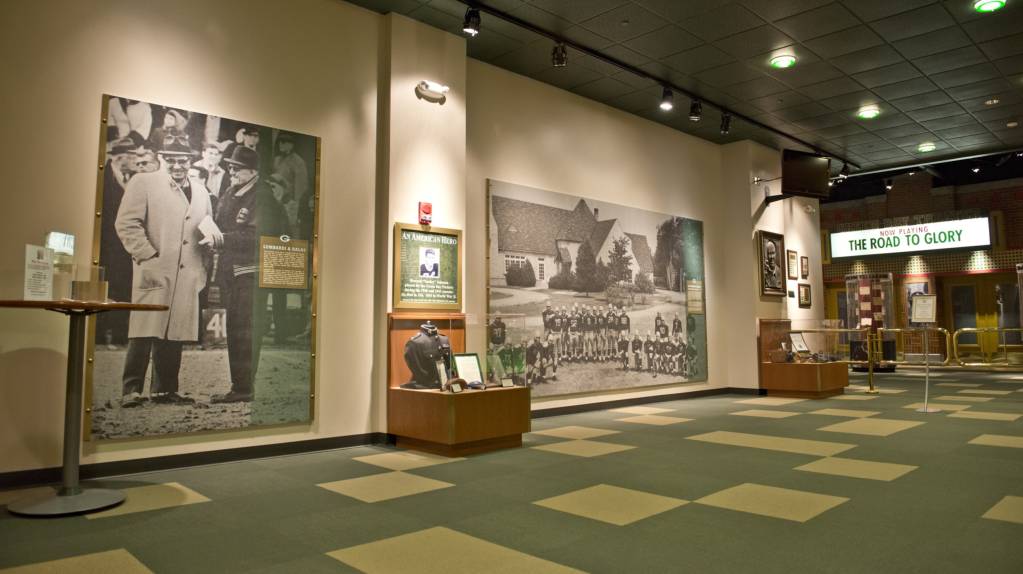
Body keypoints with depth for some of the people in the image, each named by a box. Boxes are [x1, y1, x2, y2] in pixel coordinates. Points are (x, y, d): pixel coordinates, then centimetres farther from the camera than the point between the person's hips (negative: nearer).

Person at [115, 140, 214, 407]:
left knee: (175, 335, 6)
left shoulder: (200, 190, 18)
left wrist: (212, 233, 1)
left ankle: (165, 390, 15)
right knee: (145, 332, -5)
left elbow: (209, 225, 26)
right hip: (154, 272, -4)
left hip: (187, 276, 4)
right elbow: (126, 223, -3)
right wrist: (149, 256, -11)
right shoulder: (143, 182, 3)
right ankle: (131, 389, 5)